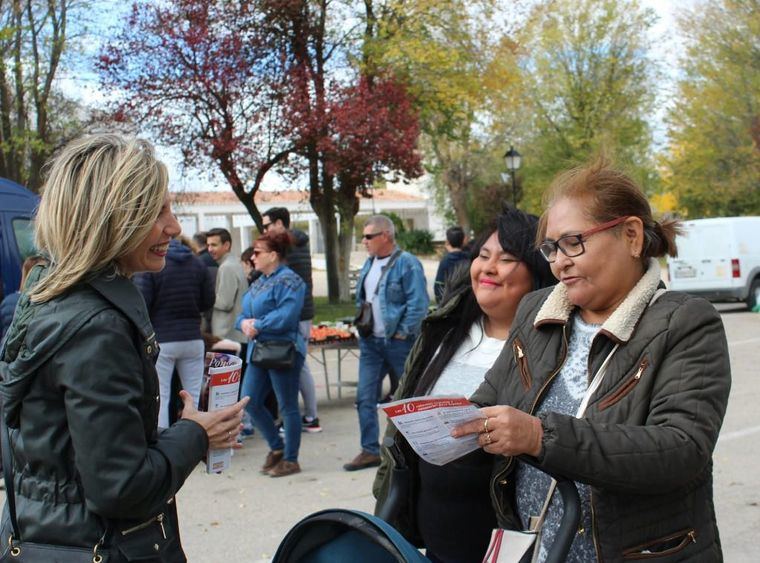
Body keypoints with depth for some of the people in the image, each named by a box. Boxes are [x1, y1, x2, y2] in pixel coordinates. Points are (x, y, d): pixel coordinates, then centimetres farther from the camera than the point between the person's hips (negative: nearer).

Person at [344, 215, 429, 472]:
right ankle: (370, 451, 7)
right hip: (371, 342, 7)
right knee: (365, 397, 1)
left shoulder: (407, 263, -13)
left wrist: (403, 333, -17)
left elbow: (418, 303, -18)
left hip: (397, 342, -7)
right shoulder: (369, 263, 12)